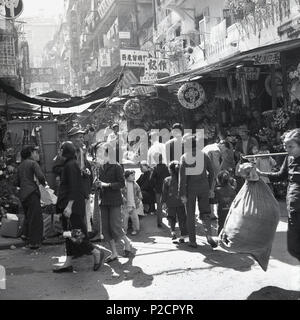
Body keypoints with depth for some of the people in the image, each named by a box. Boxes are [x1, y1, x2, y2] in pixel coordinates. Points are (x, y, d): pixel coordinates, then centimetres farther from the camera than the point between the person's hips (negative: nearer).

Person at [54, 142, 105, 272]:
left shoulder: (71, 165, -15)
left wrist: (69, 205, -25)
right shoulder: (71, 164, 15)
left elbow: (74, 187, -22)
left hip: (73, 205, -10)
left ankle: (97, 253, 7)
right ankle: (68, 263, 15)